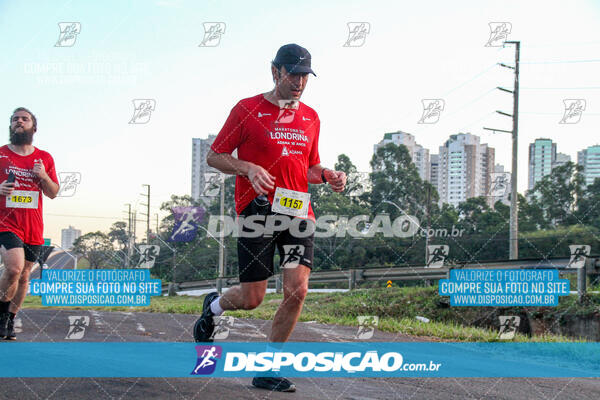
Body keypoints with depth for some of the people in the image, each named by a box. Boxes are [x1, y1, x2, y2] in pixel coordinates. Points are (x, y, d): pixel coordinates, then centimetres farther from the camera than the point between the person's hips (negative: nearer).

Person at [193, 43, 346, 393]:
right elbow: (214, 156, 1)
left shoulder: (310, 118, 14)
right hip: (257, 211, -4)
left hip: (298, 212, 4)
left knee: (298, 291, -10)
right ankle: (214, 306, 34)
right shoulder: (247, 109, -1)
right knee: (252, 299, -2)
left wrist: (328, 176, 2)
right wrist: (248, 168, -17)